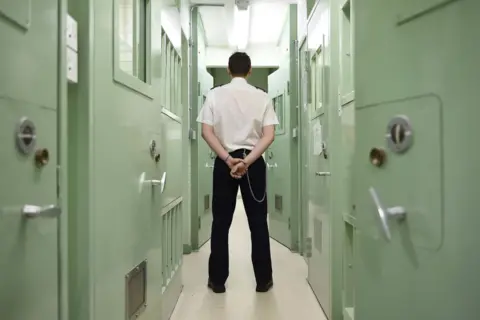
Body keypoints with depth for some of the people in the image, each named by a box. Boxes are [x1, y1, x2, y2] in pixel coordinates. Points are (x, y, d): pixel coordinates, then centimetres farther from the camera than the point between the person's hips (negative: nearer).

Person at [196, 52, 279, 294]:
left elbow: (206, 132, -8)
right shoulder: (262, 96, 1)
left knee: (221, 222, 9)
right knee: (258, 221, 9)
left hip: (224, 162, 0)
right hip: (254, 162, 0)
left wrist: (228, 159, -11)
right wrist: (247, 160, -13)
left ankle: (217, 280, 16)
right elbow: (269, 136, -9)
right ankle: (263, 280, 17)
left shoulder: (215, 94, 0)